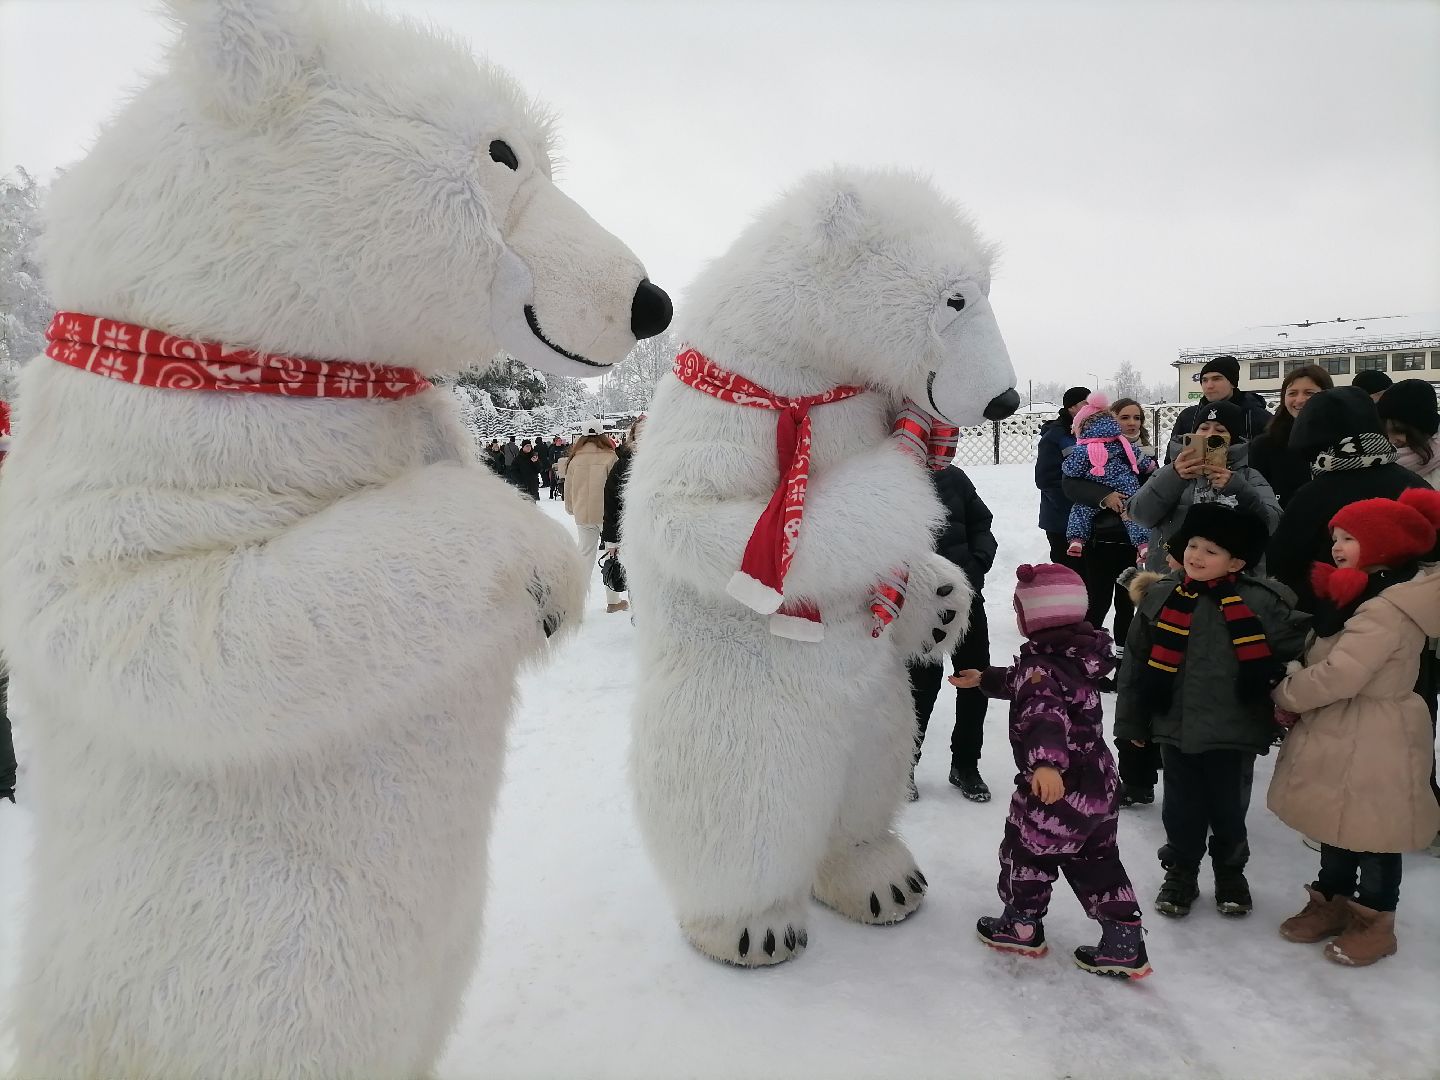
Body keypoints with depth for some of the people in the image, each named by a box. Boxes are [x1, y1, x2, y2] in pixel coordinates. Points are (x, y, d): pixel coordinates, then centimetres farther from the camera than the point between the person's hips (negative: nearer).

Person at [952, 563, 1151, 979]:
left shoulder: (1041, 666, -24)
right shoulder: (1078, 656, 6)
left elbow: (1044, 714, -45)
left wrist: (1045, 762, -60)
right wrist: (985, 679, 35)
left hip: (1056, 787, -9)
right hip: (1098, 784, 9)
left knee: (1026, 850, 14)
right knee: (1095, 860, 19)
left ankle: (1022, 926, 32)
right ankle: (1124, 941, 22)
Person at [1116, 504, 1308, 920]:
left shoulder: (1260, 603, -10)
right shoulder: (1159, 598, -5)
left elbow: (1293, 653, 2)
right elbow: (1135, 663, 2)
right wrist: (1131, 721, 5)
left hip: (1234, 731, -1)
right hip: (1175, 727, 1)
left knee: (1229, 807, 16)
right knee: (1181, 807, 12)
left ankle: (1231, 873, 39)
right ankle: (1180, 873, 32)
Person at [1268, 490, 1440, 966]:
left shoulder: (1388, 609, -23)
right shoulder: (1365, 596, 11)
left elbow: (1338, 676, -28)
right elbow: (1323, 659, 16)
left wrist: (1283, 694, -13)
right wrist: (1295, 686, -1)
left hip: (1371, 743, -10)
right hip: (1340, 734, 10)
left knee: (1370, 834, 6)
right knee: (1336, 825, 20)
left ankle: (1374, 921, 22)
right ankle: (1332, 901, 34)